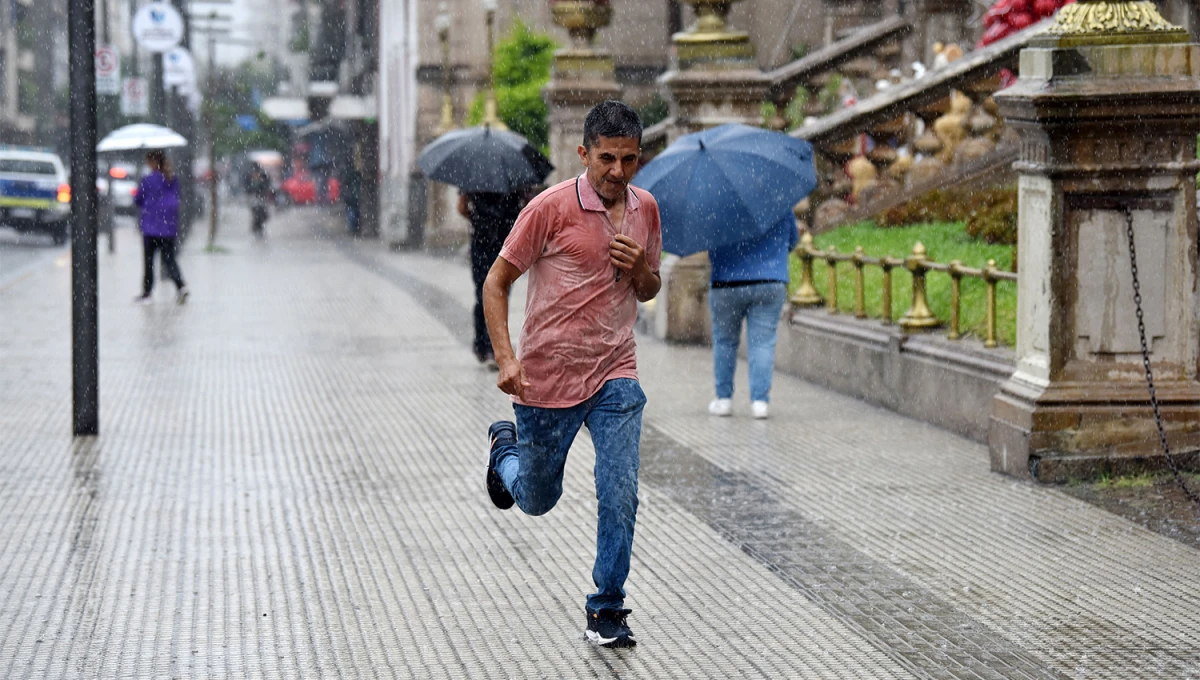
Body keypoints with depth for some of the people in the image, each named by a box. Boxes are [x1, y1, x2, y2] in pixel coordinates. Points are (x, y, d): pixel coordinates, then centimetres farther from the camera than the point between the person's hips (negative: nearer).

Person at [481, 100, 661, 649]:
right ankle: (506, 449, 47)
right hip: (547, 377, -3)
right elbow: (496, 282, -7)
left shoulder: (645, 209, 4)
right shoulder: (551, 208, -13)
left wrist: (641, 268, -8)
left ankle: (606, 612, 2)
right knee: (537, 500, 13)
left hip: (615, 376, 3)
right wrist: (506, 359, -18)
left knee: (620, 492, -11)